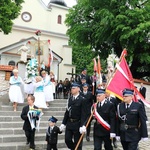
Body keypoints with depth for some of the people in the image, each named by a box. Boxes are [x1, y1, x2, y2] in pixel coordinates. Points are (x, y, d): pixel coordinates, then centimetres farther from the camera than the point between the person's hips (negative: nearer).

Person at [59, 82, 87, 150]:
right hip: (69, 123, 5)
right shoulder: (70, 99, 8)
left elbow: (83, 114, -14)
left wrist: (82, 126, -21)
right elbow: (67, 112, 11)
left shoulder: (82, 99, -10)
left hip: (77, 124, -5)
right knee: (67, 139, 5)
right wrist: (63, 123, 9)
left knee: (77, 143, 5)